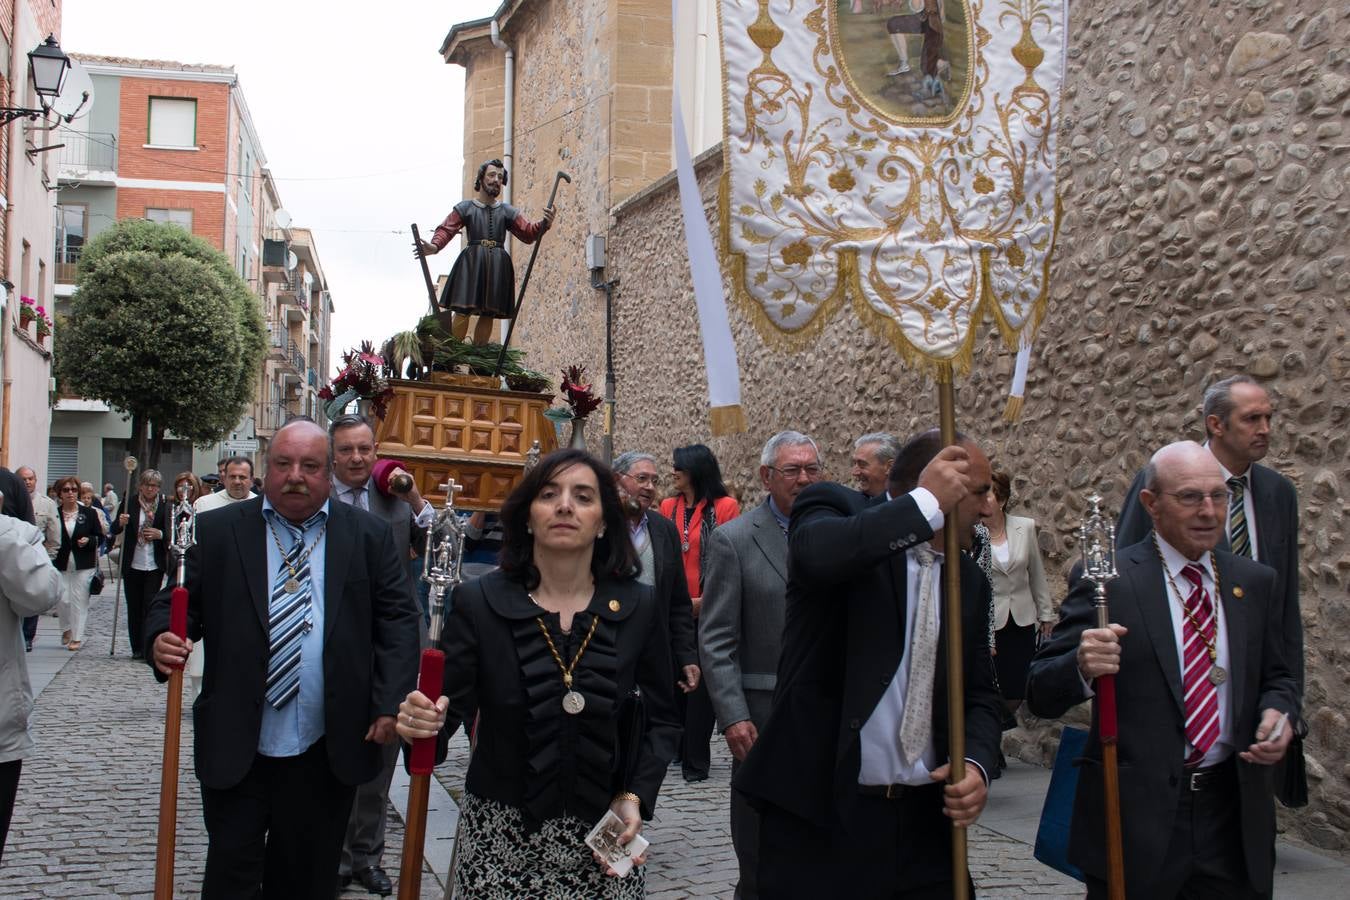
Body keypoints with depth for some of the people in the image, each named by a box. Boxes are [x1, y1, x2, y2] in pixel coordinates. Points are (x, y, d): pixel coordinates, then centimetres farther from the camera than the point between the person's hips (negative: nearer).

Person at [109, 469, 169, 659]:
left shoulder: (165, 506, 1)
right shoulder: (129, 504, 3)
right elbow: (113, 531, 5)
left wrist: (160, 534, -14)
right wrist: (120, 523, -17)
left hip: (154, 565, -2)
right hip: (132, 564, 2)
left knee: (150, 604, -8)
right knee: (134, 607, 7)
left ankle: (148, 647, -5)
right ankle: (137, 648, 15)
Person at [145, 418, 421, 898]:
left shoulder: (369, 536, 3)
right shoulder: (218, 531, 2)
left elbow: (397, 620, 1)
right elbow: (178, 601, 4)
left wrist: (390, 703, -9)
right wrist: (162, 638, -19)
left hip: (328, 751, 1)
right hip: (236, 747, 0)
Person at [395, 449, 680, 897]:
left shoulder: (639, 607, -2)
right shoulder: (479, 601, -5)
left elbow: (661, 719, 5)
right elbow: (446, 706, -7)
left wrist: (634, 798, -8)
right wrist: (423, 724, -29)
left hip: (604, 838, 1)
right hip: (500, 837, -1)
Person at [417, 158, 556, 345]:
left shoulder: (508, 212, 14)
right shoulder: (465, 208, 8)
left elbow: (529, 233, 5)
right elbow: (446, 230, -2)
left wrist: (545, 223, -16)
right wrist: (435, 246, -23)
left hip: (497, 266, 3)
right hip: (471, 263, -3)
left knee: (488, 314, 2)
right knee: (463, 311, -12)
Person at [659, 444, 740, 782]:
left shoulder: (725, 507, -5)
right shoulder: (669, 506, 10)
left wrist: (705, 600, -13)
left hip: (706, 611, -4)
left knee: (701, 682, -1)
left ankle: (695, 759, 6)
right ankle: (678, 747, 23)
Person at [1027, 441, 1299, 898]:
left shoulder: (1256, 583, 7)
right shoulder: (1108, 582, -8)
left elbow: (1276, 678, 17)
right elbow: (1042, 695, -10)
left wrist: (1277, 712, -5)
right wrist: (1081, 666, -32)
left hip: (1234, 818, 4)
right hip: (1136, 817, -4)